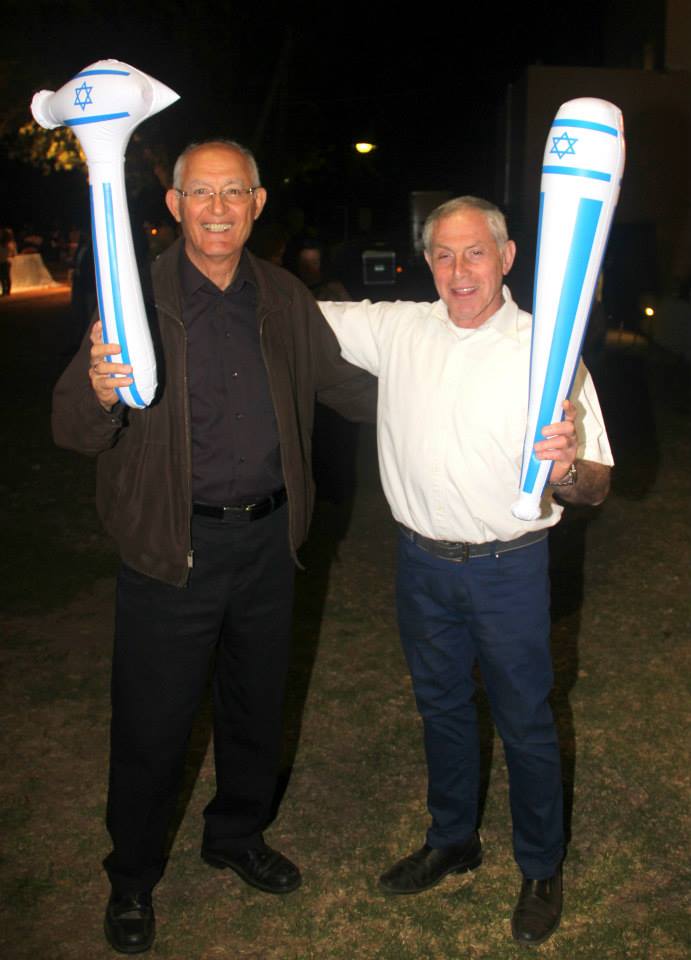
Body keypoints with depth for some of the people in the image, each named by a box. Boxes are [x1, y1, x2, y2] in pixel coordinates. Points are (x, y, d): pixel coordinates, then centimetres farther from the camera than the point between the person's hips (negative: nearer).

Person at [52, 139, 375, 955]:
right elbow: (72, 429, -18)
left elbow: (341, 383, 17)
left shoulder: (285, 300, 3)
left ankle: (237, 836, 46)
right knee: (152, 723, 9)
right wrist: (100, 393, -39)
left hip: (266, 538, 5)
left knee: (256, 704, 20)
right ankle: (132, 877, 35)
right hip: (172, 549, -4)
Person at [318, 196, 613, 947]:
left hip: (509, 569, -4)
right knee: (440, 708, 21)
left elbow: (597, 486, -14)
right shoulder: (398, 330, -2)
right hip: (422, 562, 4)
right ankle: (452, 841, 45)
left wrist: (566, 470, -37)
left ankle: (541, 870, 35)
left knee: (525, 724, 10)